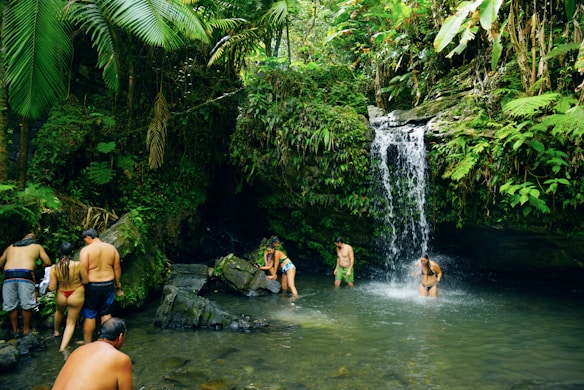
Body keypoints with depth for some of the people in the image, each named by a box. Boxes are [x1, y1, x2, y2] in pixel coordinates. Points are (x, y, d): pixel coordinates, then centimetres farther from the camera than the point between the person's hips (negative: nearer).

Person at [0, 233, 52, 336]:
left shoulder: (11, 247, 28)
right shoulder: (37, 246, 21)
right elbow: (47, 262, 13)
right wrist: (37, 266, 31)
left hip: (8, 275, 3)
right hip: (25, 275, -3)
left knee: (11, 306, 12)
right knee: (26, 305, 8)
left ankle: (14, 330, 23)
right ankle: (26, 330, 18)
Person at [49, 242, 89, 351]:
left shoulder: (54, 268, -17)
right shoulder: (78, 265, -24)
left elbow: (52, 288, -13)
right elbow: (86, 281, -12)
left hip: (61, 297, 3)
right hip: (76, 297, -2)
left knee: (59, 311, 37)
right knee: (71, 323, 14)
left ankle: (57, 331, 58)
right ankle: (63, 346, 3)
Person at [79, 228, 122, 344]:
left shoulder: (86, 250, -11)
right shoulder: (112, 248, 2)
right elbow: (117, 268, 6)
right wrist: (118, 284, 16)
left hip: (92, 286, -4)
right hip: (108, 284, 4)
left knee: (89, 315, 8)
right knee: (106, 314, 15)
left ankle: (87, 343, 19)